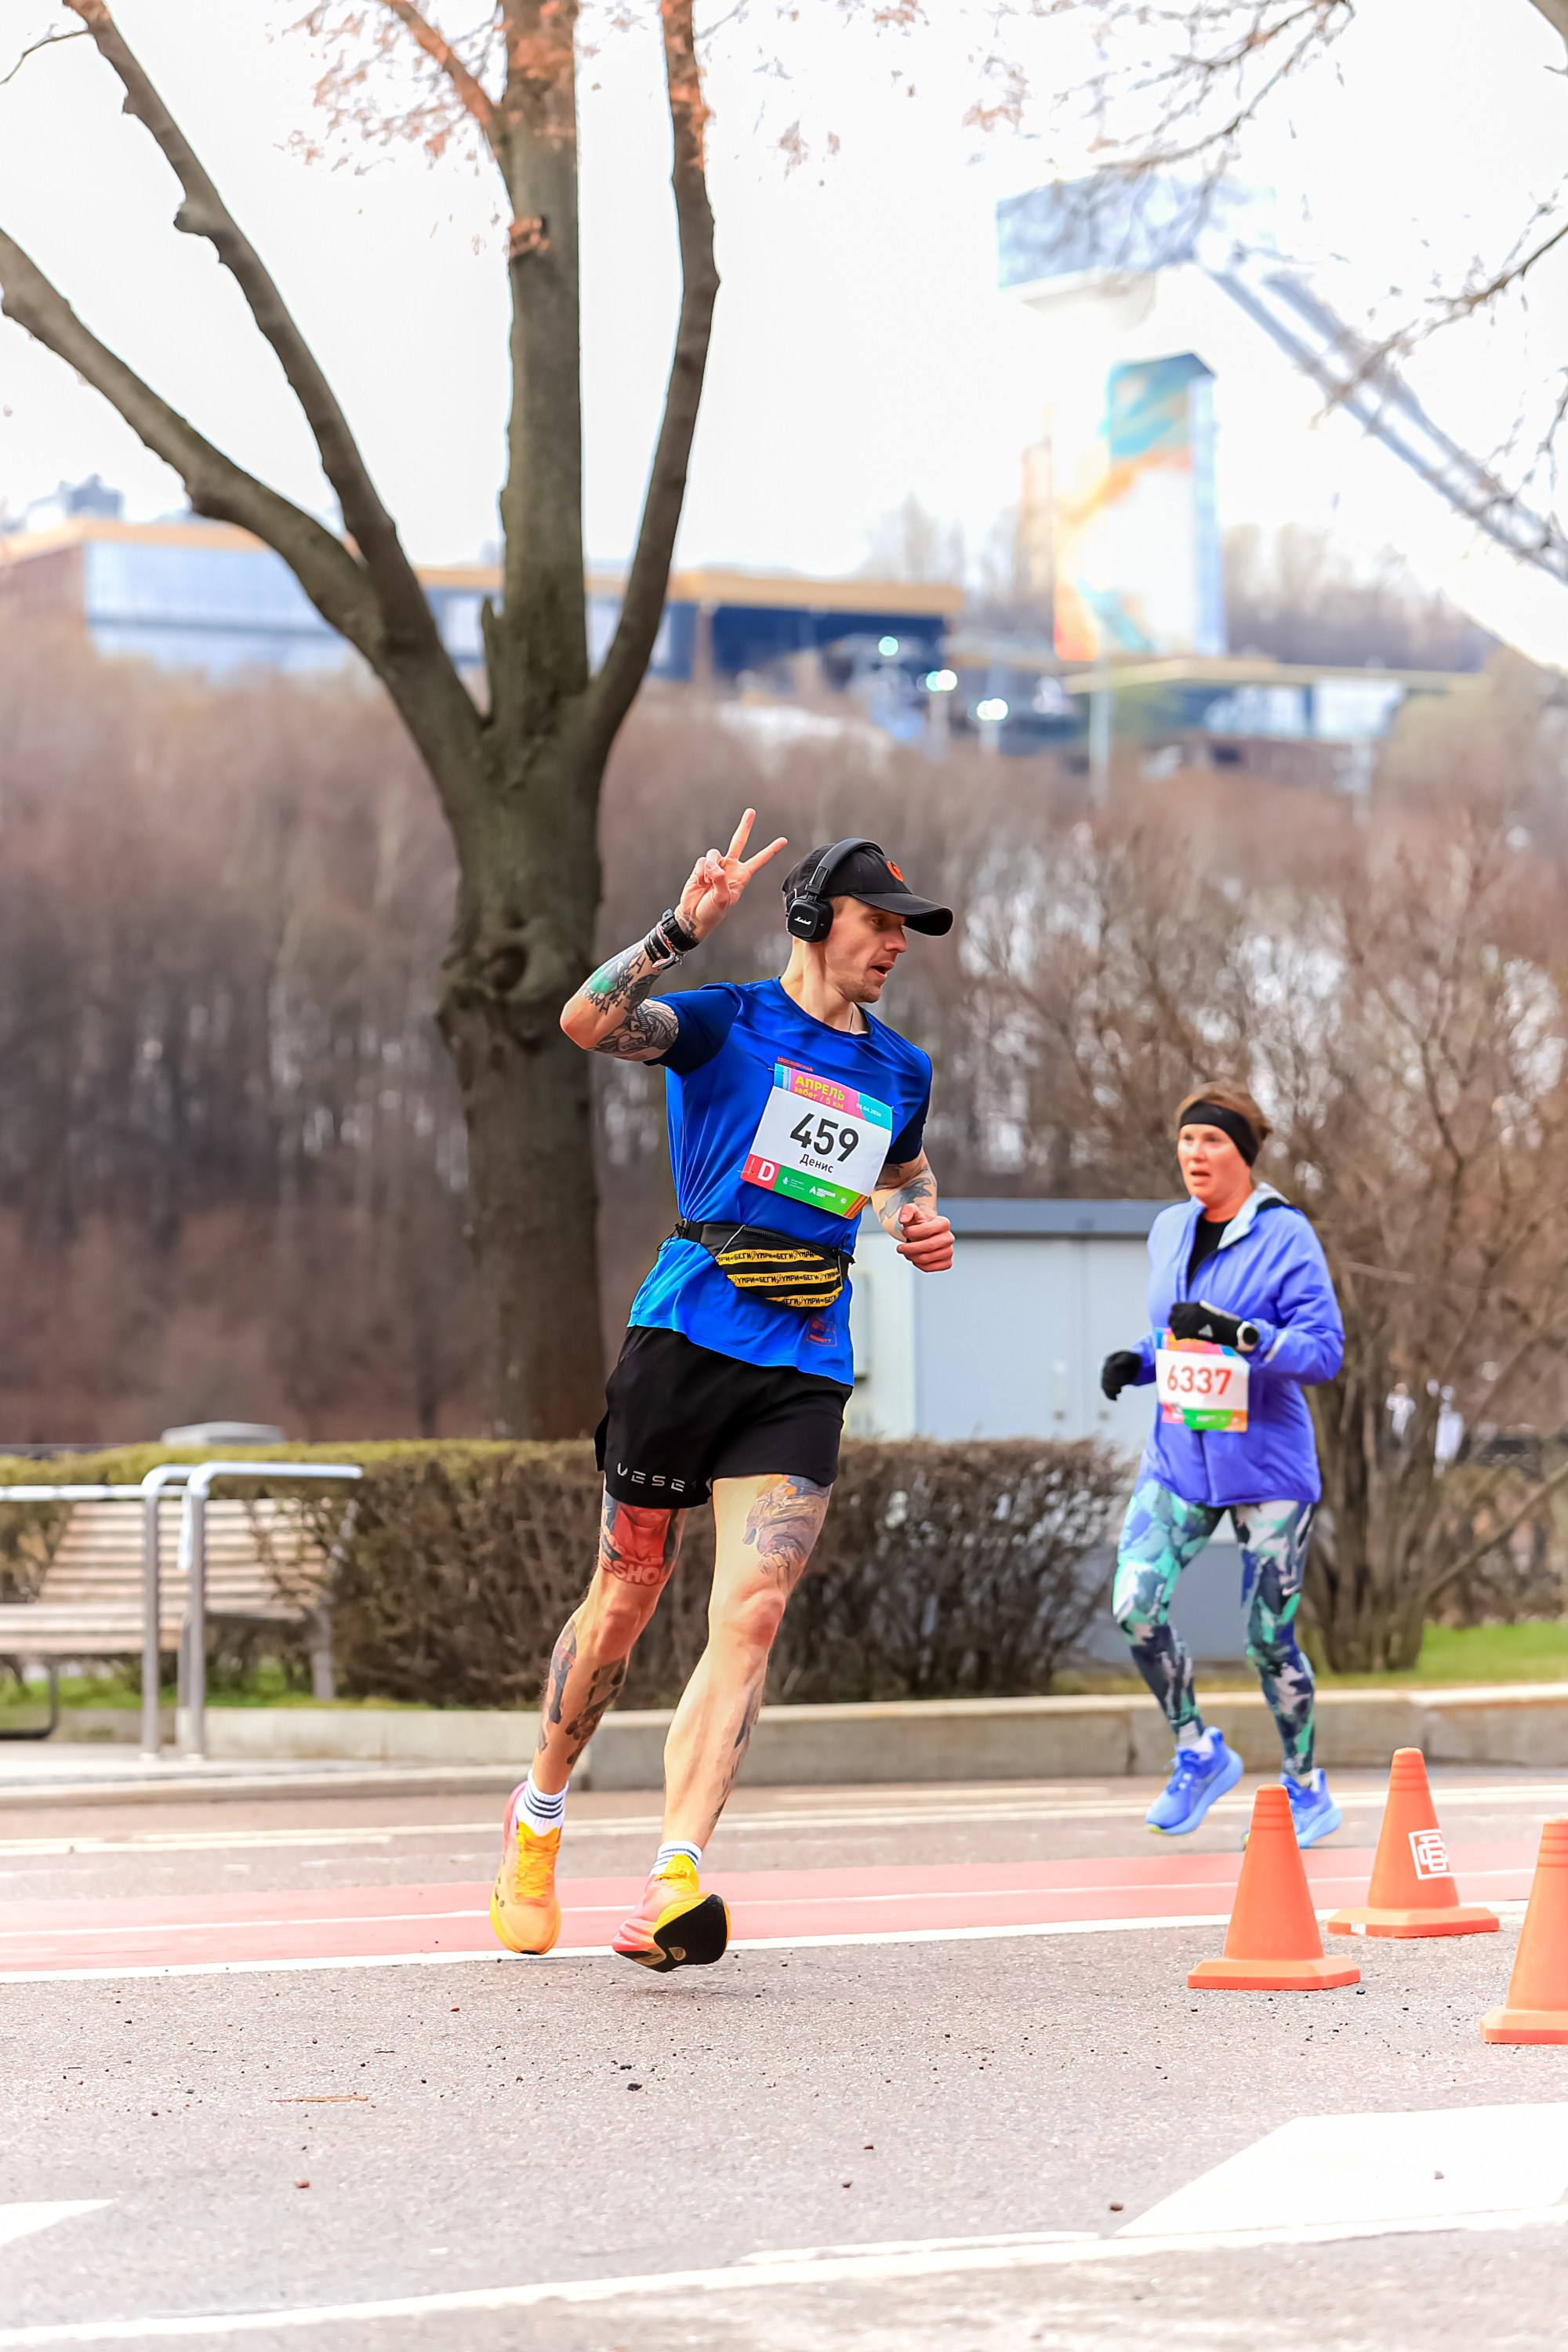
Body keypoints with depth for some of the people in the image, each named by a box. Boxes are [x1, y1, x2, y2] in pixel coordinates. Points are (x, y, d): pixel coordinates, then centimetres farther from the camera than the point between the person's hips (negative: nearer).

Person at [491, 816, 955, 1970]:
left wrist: (924, 1222, 15)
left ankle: (675, 1882, -23)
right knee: (627, 1598, 7)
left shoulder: (900, 1071, 16)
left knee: (750, 1616, -14)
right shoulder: (728, 1022, 0)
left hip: (805, 1373, 3)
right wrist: (684, 928, -29)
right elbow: (587, 1021, -18)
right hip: (687, 1341, -3)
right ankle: (540, 1813, 32)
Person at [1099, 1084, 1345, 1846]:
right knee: (1135, 1605, -13)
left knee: (1269, 1638, 1)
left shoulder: (1284, 1236, -11)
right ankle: (1197, 1753, 8)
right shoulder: (1169, 1232, 8)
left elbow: (1324, 1349, -17)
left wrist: (1236, 1333, -30)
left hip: (1266, 1467, -5)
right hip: (1179, 1460, 5)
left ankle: (1308, 1789, 22)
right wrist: (1138, 1360, 1)